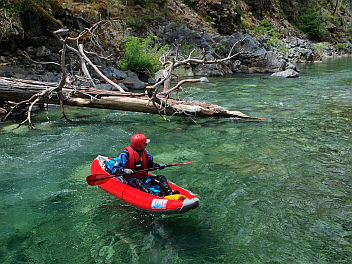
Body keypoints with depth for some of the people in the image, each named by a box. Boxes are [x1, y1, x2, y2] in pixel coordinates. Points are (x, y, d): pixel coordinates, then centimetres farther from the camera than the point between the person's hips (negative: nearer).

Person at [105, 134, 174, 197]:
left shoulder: (145, 152, 5)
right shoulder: (126, 154, -15)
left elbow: (150, 164, 24)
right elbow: (109, 168, -18)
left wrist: (158, 166, 4)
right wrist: (124, 170, -35)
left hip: (144, 178, 7)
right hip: (129, 180, -7)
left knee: (161, 178, -9)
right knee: (138, 183, -39)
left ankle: (168, 193, -36)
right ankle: (155, 195, -58)